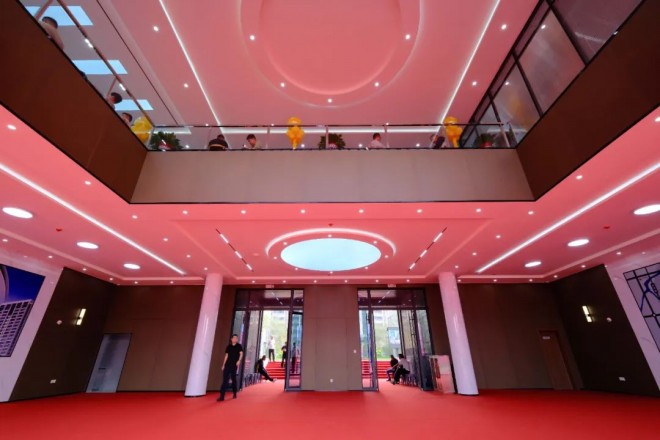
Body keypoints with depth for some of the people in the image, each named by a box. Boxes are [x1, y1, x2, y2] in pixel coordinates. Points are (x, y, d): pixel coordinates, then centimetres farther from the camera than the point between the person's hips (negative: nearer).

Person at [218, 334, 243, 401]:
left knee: (233, 379, 8)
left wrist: (239, 360, -27)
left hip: (234, 365, -2)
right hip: (227, 364, 2)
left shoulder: (239, 346, -1)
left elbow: (241, 354, -10)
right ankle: (222, 396, -4)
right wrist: (223, 364, 9)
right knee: (225, 379, -4)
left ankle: (235, 393, 25)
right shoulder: (228, 346, 9)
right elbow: (226, 356, 13)